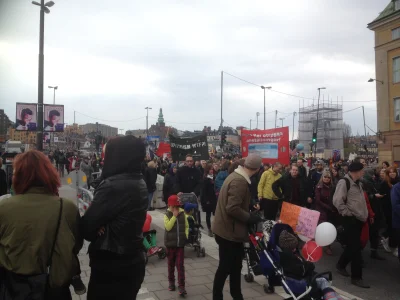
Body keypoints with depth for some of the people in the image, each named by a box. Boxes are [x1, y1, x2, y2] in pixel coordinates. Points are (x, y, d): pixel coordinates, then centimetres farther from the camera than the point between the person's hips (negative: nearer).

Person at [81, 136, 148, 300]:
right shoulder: (139, 183, 5)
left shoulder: (114, 186, -25)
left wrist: (96, 230, 1)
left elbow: (86, 227, -18)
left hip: (111, 267, -8)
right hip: (132, 262, 9)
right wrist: (99, 227, -10)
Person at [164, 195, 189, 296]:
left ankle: (181, 286, 4)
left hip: (181, 244, 1)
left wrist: (186, 235, -4)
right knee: (171, 264, 14)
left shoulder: (182, 214, 0)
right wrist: (174, 216, -22)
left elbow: (186, 226, 10)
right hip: (170, 244, -1)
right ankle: (171, 282, 32)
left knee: (180, 265, 0)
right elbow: (168, 227, -21)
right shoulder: (167, 215, -8)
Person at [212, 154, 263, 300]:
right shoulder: (240, 181, -25)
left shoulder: (236, 176, 7)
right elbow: (233, 208, -30)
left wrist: (249, 215, 14)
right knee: (225, 267, 6)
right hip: (229, 231, -10)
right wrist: (250, 218, -18)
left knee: (235, 265, 20)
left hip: (229, 229, 10)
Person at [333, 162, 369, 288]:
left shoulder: (357, 183, 14)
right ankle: (356, 277, 5)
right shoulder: (344, 182, -16)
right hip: (350, 219, -9)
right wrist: (348, 213, -18)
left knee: (353, 245, 17)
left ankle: (341, 265, 35)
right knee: (355, 247, -5)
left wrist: (364, 214, 17)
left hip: (359, 219, 9)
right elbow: (337, 201, -24)